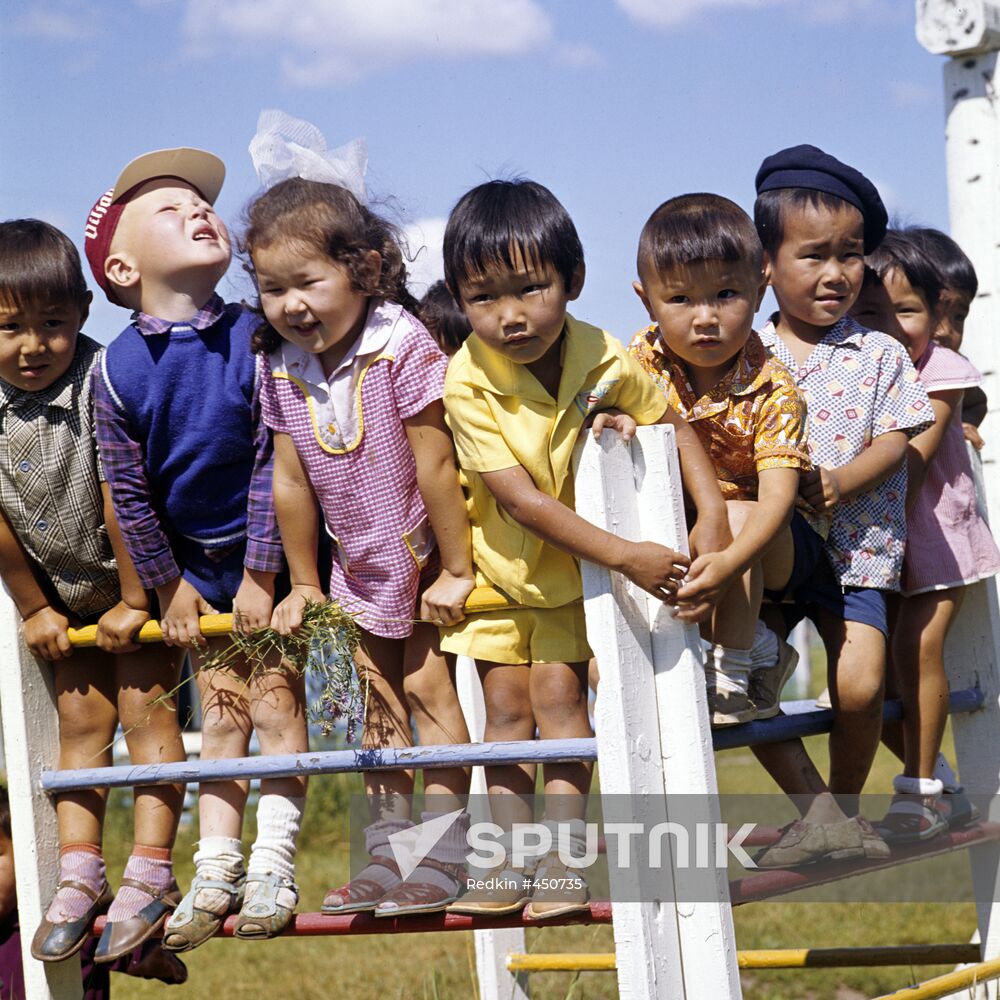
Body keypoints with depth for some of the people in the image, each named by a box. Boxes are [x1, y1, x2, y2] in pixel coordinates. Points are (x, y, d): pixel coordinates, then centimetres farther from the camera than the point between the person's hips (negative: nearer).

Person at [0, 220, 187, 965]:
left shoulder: (102, 382, -26)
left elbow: (120, 502, -23)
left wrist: (132, 600, -18)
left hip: (135, 577, -4)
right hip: (62, 592, 4)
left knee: (146, 707, -6)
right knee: (82, 721, 7)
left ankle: (150, 875, -2)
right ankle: (80, 875, 10)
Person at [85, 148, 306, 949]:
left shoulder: (252, 341, -15)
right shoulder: (119, 370, -11)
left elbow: (269, 463, -13)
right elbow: (129, 490, -3)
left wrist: (260, 575, -12)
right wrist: (169, 587, 1)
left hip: (270, 556, -2)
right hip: (196, 564, 2)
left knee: (276, 699, -1)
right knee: (221, 711, 9)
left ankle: (274, 864, 7)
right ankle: (215, 870, 16)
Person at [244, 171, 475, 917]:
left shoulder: (401, 348, -23)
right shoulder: (281, 369, -6)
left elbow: (435, 466, -22)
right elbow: (290, 483, 2)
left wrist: (455, 570, -19)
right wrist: (304, 586, 7)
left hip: (424, 552, -6)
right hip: (359, 562, 6)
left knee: (428, 686, -7)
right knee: (378, 701, 9)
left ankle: (443, 853, -2)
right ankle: (388, 851, 15)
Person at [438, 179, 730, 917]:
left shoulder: (607, 361, -19)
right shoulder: (468, 384, -26)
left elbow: (673, 425, 0)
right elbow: (521, 499, -29)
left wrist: (713, 515, -15)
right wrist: (627, 557, -35)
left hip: (579, 571, 0)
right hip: (500, 564, 0)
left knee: (558, 691, -8)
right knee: (505, 705, 1)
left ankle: (564, 860, -3)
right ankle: (512, 862, 8)